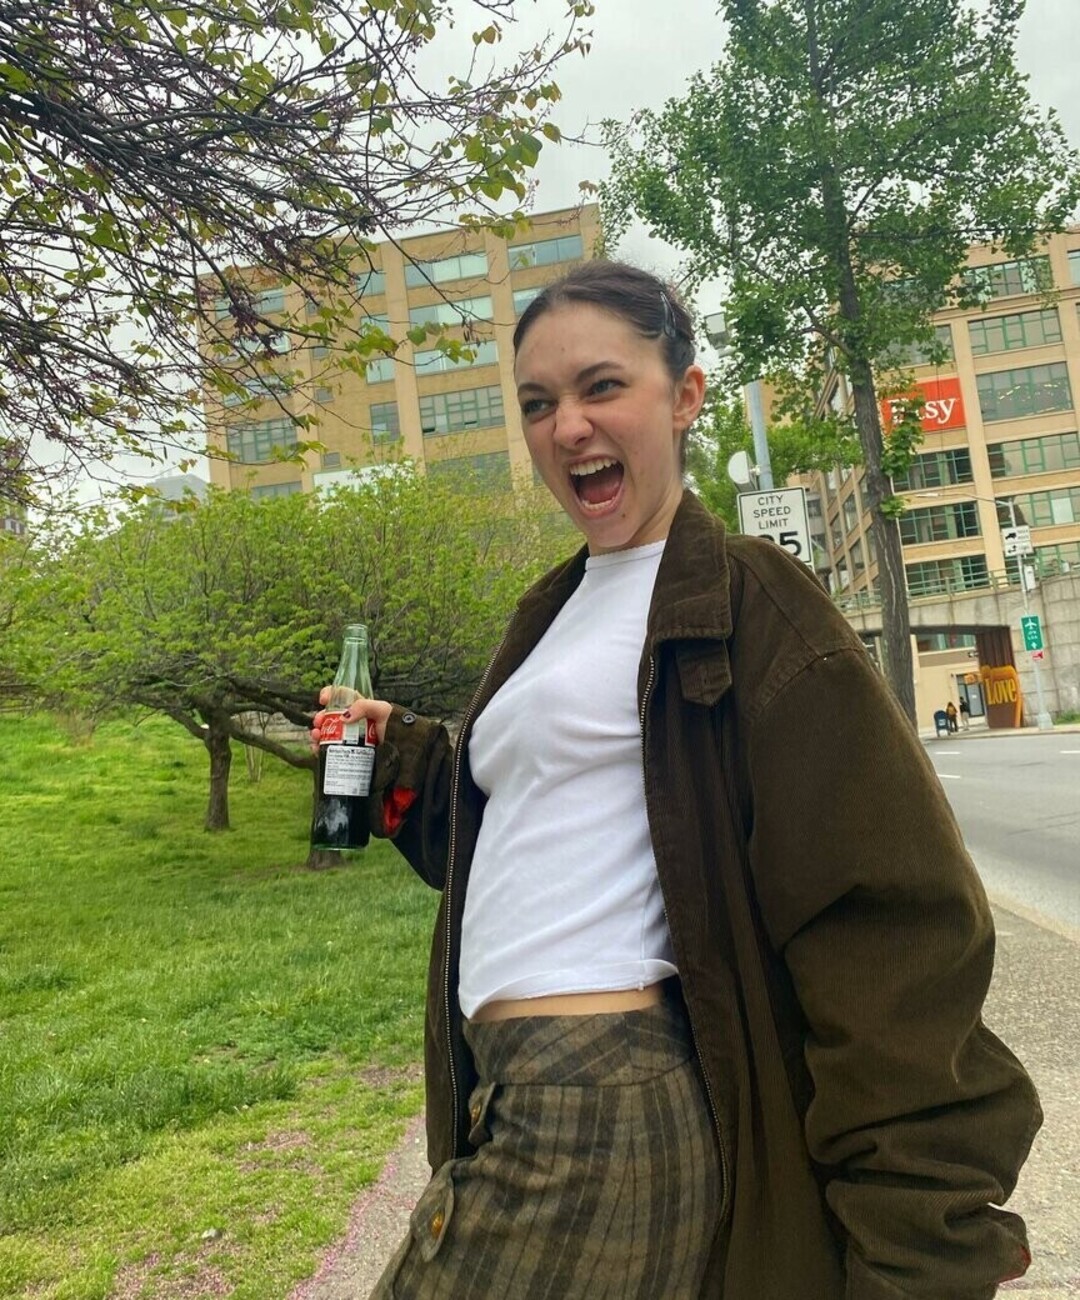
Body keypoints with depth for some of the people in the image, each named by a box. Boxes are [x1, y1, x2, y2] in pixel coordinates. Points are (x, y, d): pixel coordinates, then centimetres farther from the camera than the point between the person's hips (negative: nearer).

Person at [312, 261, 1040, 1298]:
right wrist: (400, 754, 8)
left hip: (608, 1114, -8)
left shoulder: (740, 601, -9)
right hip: (505, 1095, 8)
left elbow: (879, 925, -15)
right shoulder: (555, 611, 14)